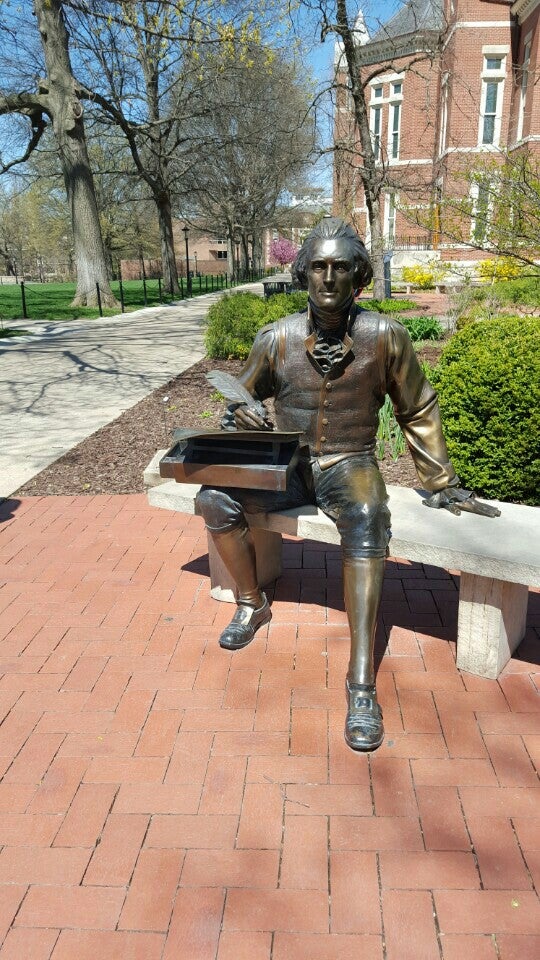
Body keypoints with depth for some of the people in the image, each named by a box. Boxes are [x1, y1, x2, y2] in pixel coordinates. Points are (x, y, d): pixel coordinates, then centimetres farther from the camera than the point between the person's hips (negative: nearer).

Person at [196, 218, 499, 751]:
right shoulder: (276, 339, -3)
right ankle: (252, 604, 6)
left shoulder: (385, 337, -7)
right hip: (286, 466, 3)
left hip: (350, 466, -2)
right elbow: (242, 398, 11)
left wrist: (441, 484, 7)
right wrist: (241, 415, -15)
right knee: (214, 499, -21)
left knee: (365, 522, -37)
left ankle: (362, 684, -33)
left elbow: (418, 412, 5)